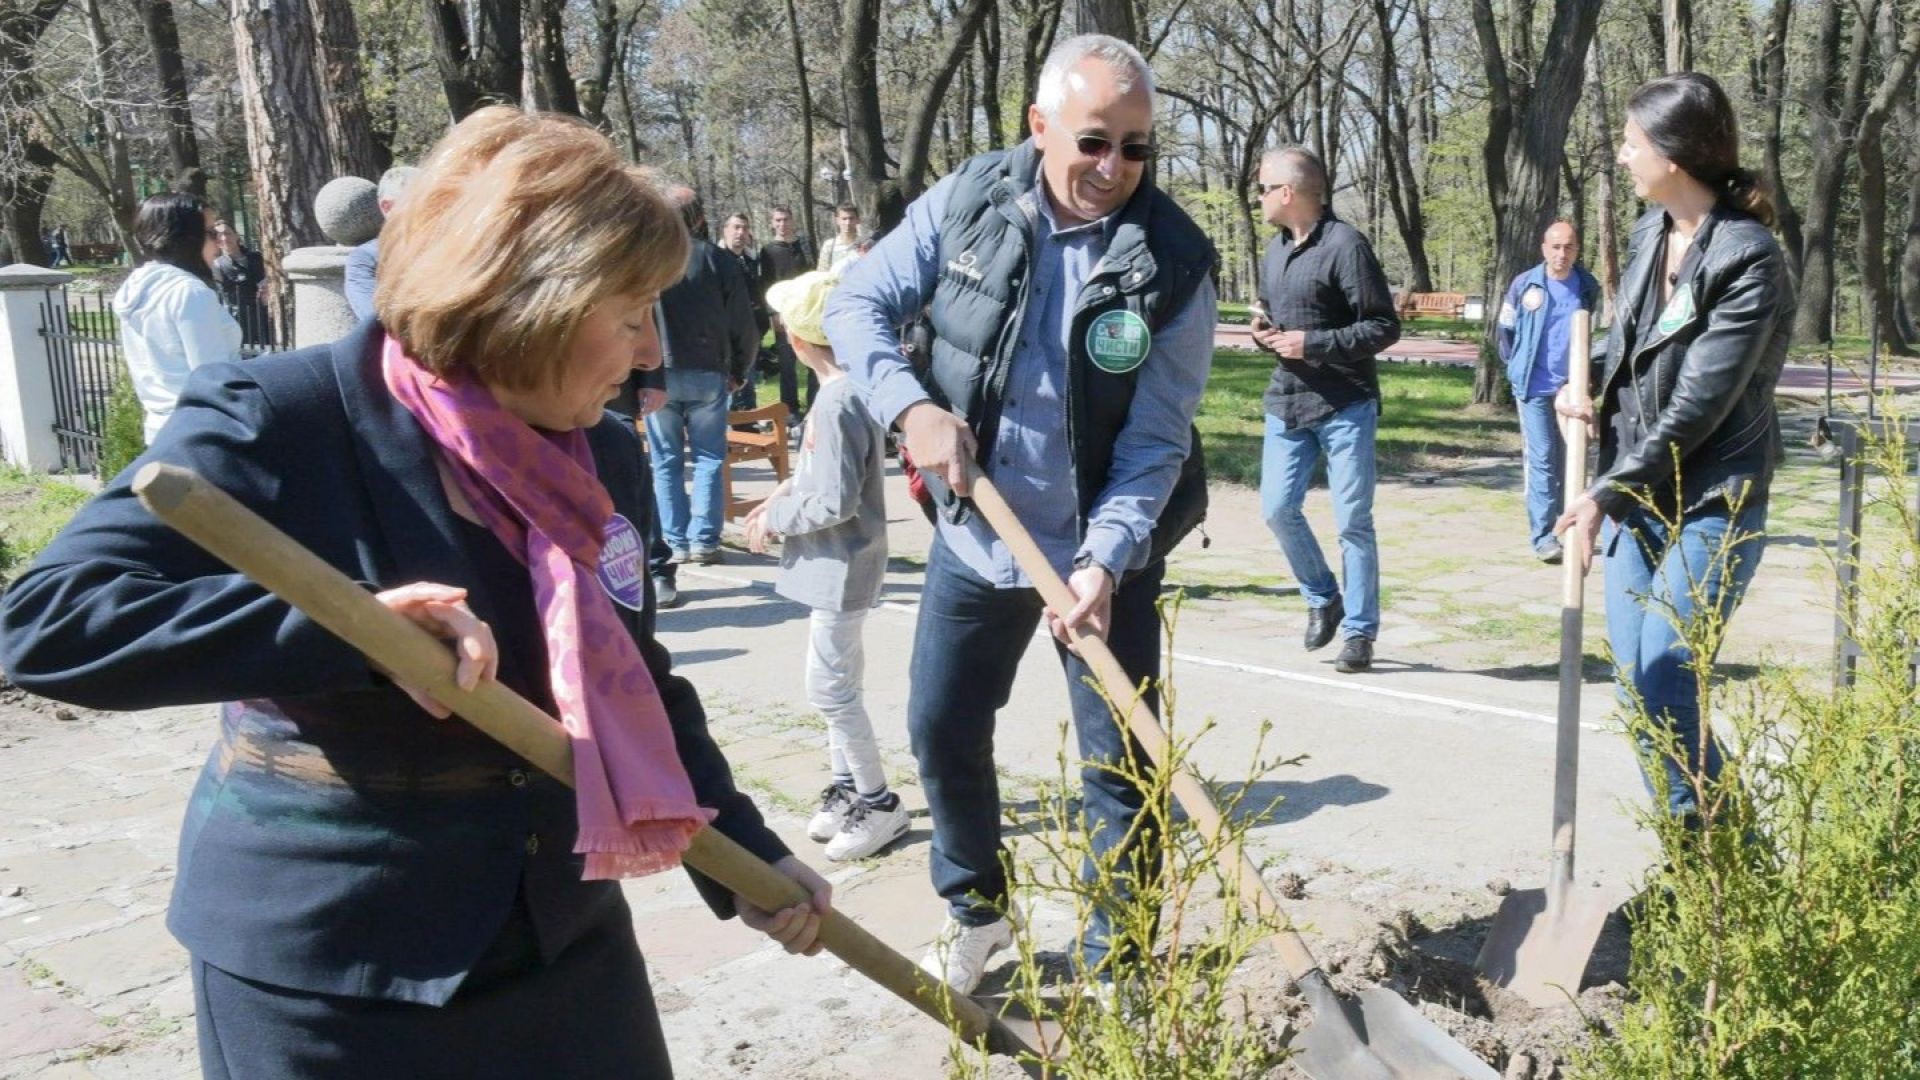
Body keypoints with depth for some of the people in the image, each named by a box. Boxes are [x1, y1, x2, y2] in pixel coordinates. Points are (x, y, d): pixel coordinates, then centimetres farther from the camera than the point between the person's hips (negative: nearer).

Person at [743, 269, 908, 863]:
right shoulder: (852, 388, 5)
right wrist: (787, 490, 5)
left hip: (840, 566, -10)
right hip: (838, 563, 10)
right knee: (838, 681, 19)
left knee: (830, 687, -1)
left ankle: (879, 803, 11)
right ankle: (848, 785, 33)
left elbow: (836, 502, -25)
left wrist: (775, 518, -12)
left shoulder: (838, 402, -24)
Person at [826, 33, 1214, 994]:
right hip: (972, 538, 3)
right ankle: (975, 908, 39)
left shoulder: (1173, 261, -13)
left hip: (1104, 554, -2)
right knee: (942, 733, 14)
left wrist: (1103, 562, -26)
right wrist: (913, 407, -20)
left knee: (1120, 766, 3)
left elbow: (1155, 440, -14)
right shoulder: (968, 202, -7)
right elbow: (856, 305, -2)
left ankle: (1115, 972, 21)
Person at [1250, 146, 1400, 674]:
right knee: (1277, 509, 2)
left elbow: (1385, 327, -13)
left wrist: (1312, 343, -18)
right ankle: (1323, 597, 25)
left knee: (1353, 522, 0)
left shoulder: (1345, 245, -11)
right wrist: (1262, 329, 3)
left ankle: (1359, 631, 11)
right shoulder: (1274, 251, 12)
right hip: (1286, 402, 7)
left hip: (1345, 407, -7)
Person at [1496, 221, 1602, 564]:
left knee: (1569, 459, 11)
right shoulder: (1524, 285, -4)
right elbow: (1505, 332, 7)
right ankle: (1542, 535, -4)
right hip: (1534, 387, -3)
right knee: (1541, 459, -6)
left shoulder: (1588, 288, 2)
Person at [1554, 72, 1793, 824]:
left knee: (1663, 689, -11)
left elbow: (1697, 407, -19)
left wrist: (1605, 493, -17)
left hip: (1707, 506, -7)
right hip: (1634, 496, 7)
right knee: (1634, 687, 8)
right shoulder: (1648, 234, 7)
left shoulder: (1748, 258, -16)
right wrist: (1586, 387, 4)